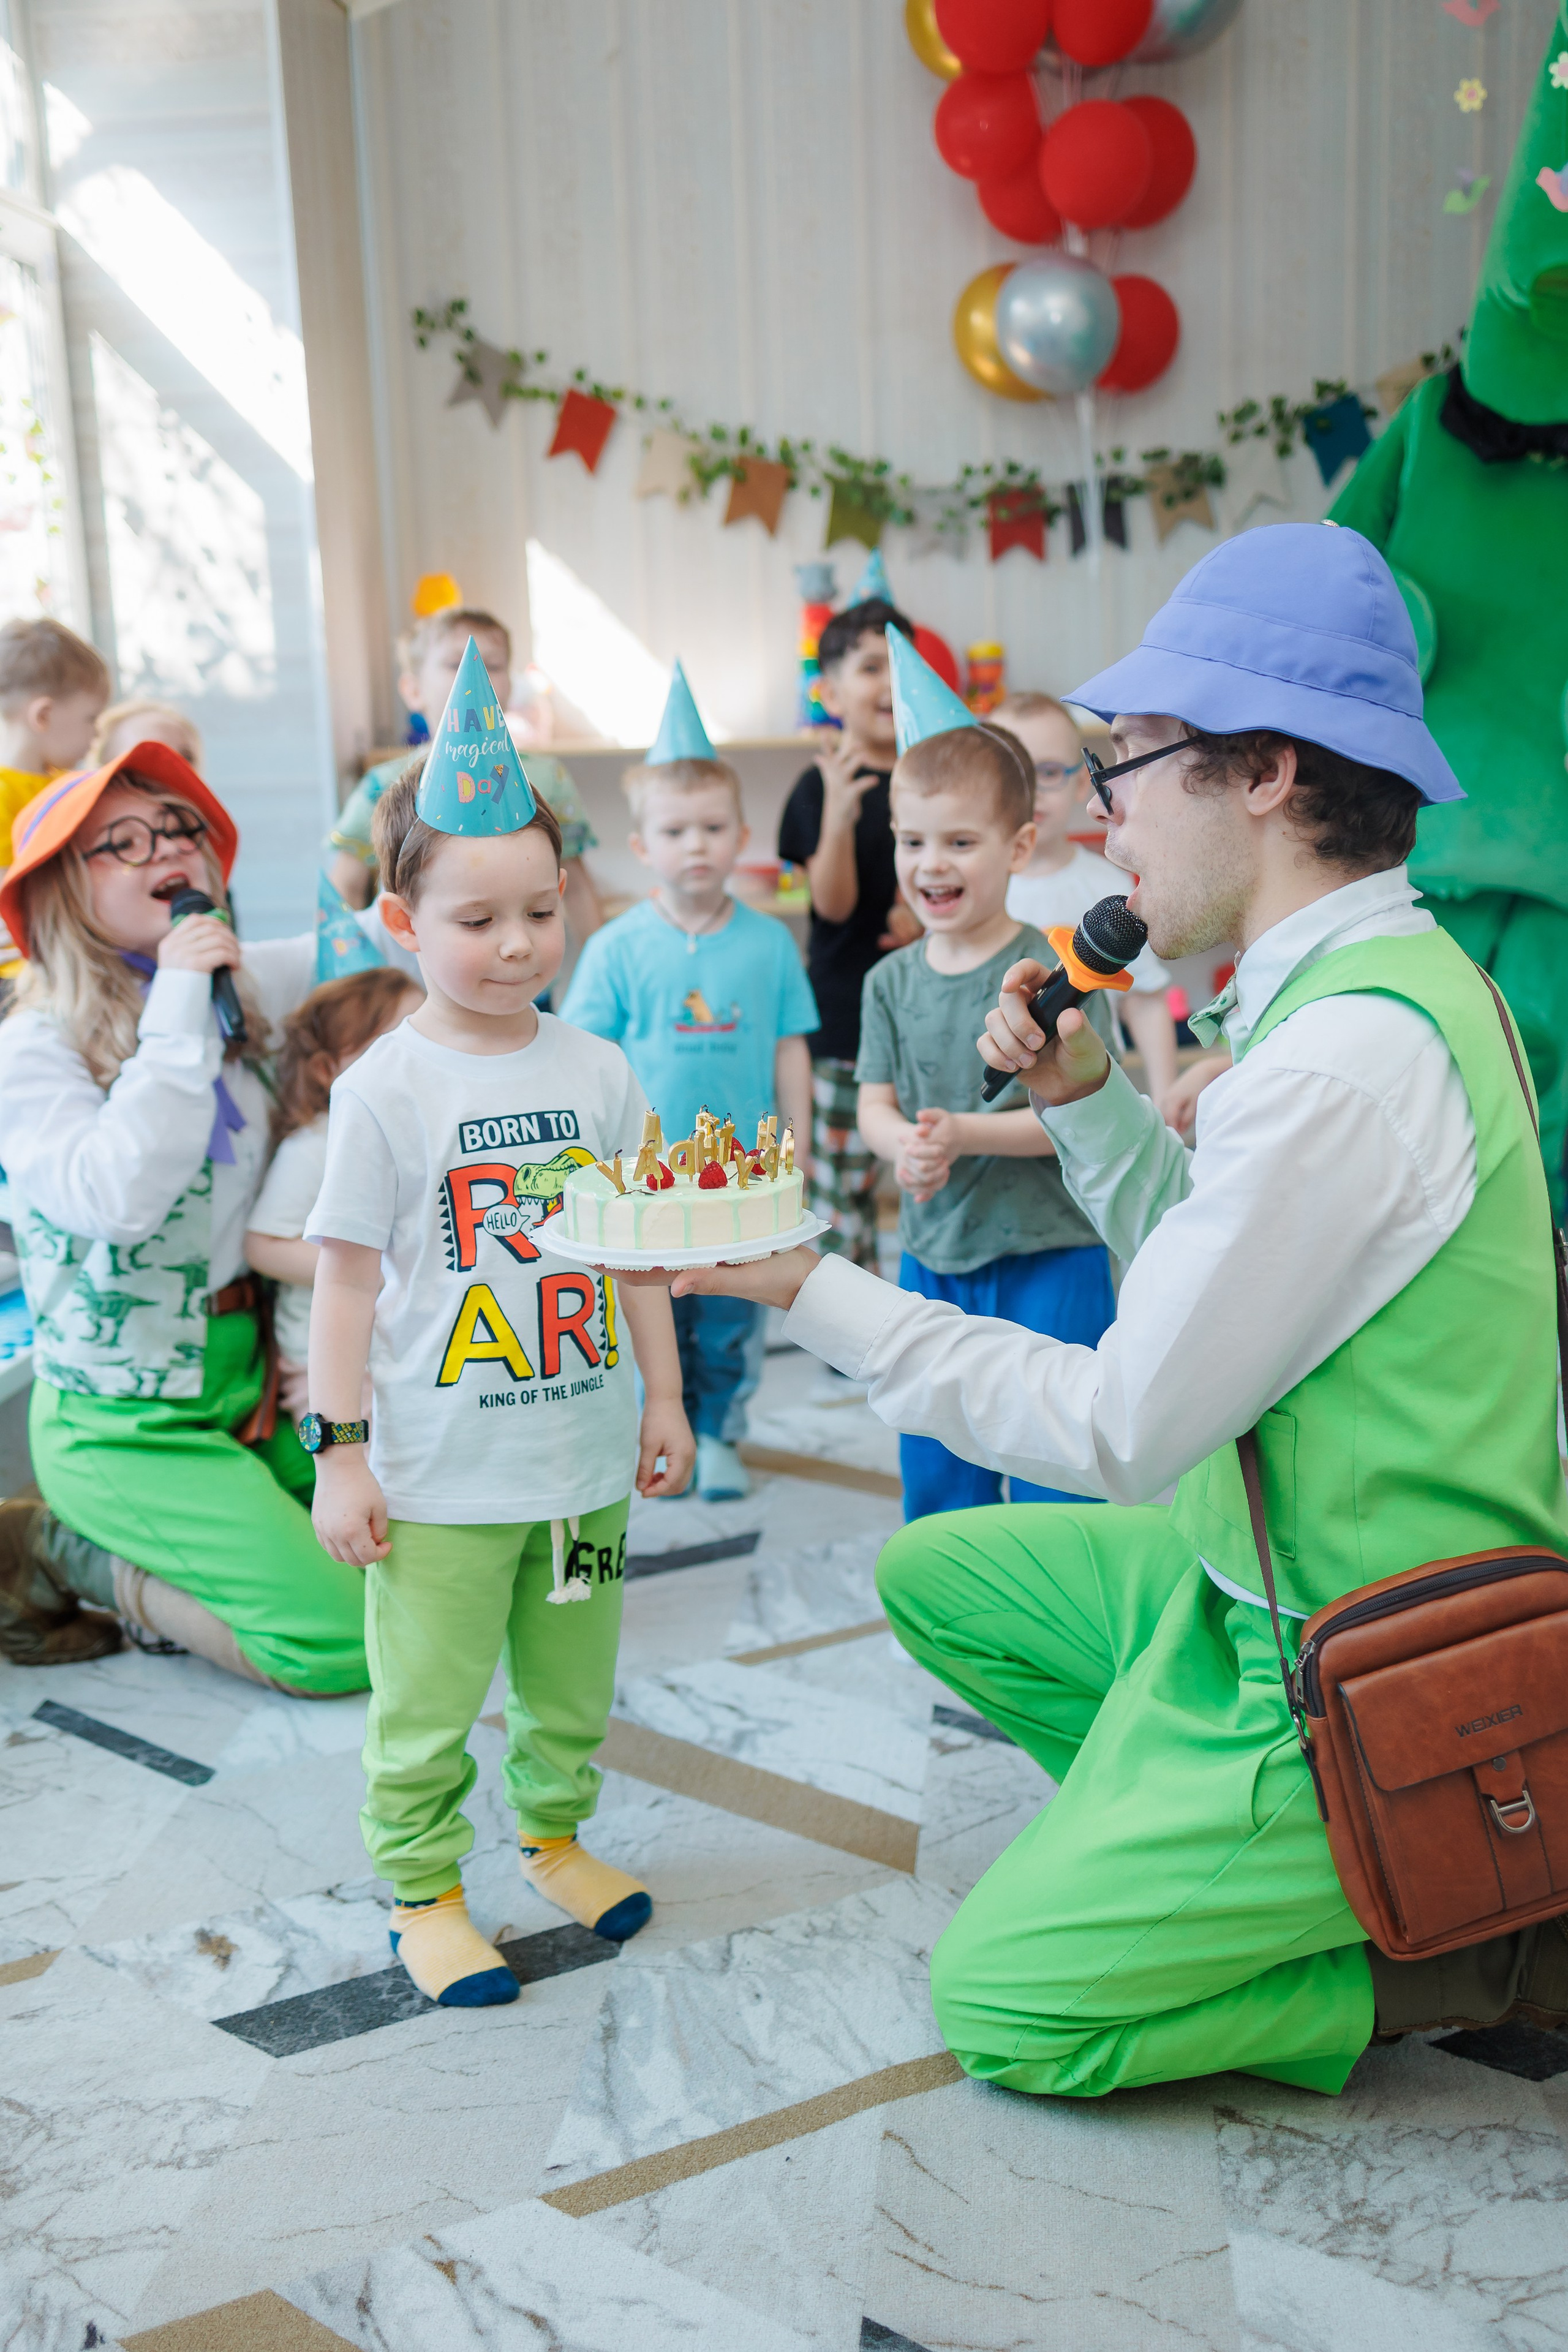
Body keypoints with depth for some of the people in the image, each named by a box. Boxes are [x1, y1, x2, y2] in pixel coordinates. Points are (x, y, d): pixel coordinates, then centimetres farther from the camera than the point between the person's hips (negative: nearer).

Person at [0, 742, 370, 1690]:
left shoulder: (243, 988, 2)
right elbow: (118, 1200, -32)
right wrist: (177, 1009, -27)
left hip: (249, 1382, 7)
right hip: (125, 1423, -7)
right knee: (346, 1644, -10)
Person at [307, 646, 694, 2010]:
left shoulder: (598, 1071, 2)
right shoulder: (386, 1089, -9)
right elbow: (349, 1280, -6)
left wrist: (664, 1397, 11)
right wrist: (340, 1449, -8)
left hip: (586, 1455, 4)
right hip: (441, 1471, -4)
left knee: (571, 1682, 18)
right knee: (425, 1703, 7)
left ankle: (556, 1833, 40)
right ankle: (422, 1888, 25)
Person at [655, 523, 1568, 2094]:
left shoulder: (1345, 1059, -28)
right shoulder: (1383, 979, 4)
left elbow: (1121, 1430, -23)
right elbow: (1212, 1273, 14)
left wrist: (813, 1289, -17)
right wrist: (1082, 1095, 2)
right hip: (1274, 1584, 9)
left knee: (997, 2003, 1)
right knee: (935, 1574, 17)